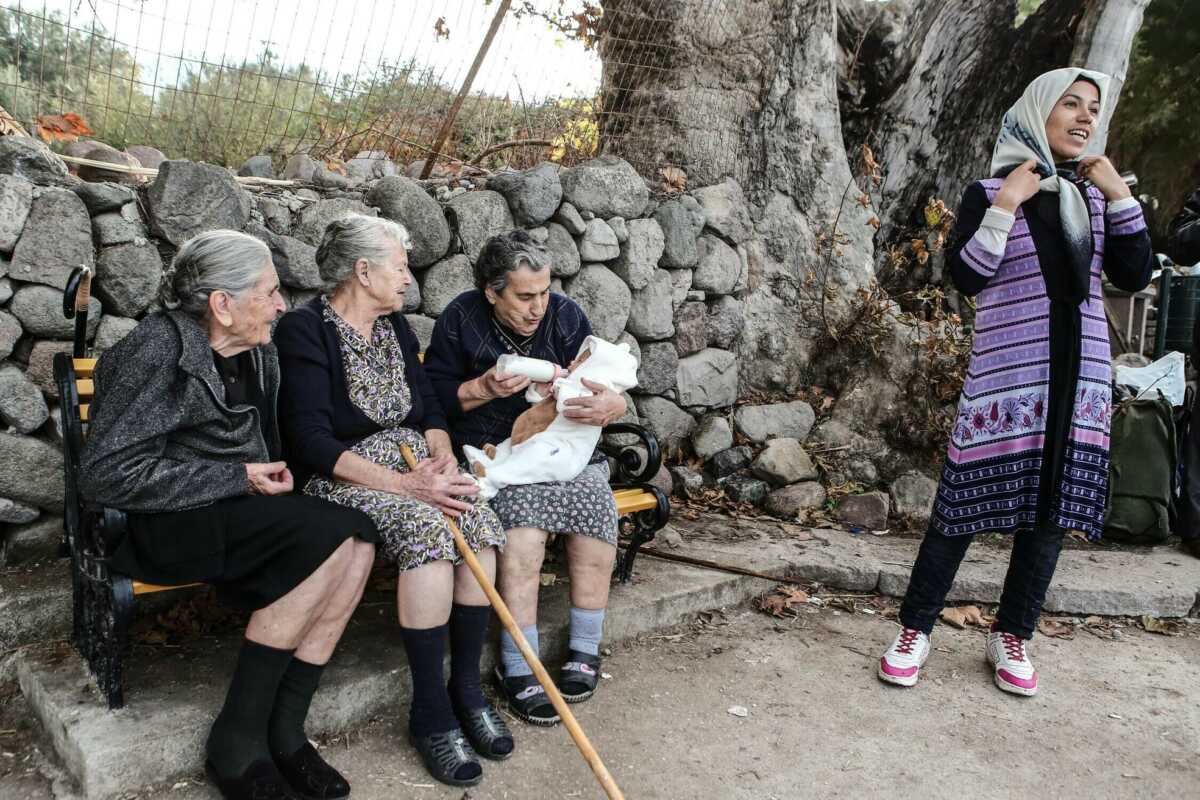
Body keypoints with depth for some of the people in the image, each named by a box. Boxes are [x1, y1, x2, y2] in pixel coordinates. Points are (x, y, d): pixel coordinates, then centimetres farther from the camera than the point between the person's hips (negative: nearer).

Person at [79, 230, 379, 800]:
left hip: (237, 513, 7)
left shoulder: (257, 352, 10)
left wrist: (273, 477, 0)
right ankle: (236, 741, -16)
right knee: (330, 532, -28)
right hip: (159, 525, -7)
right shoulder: (159, 349, -14)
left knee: (357, 539, -19)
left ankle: (283, 731, -12)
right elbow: (106, 474, -20)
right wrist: (238, 479, -18)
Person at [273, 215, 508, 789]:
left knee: (478, 520, -24)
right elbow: (312, 441, -18)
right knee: (427, 527, -33)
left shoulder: (394, 325, 14)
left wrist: (443, 457, -10)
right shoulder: (304, 329, -9)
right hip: (341, 478, -6)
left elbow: (429, 408, 14)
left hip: (415, 466, 6)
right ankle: (430, 712, -20)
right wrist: (403, 484, -26)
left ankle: (467, 687, -10)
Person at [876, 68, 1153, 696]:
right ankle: (915, 630, 8)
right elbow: (966, 278, -11)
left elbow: (1134, 277, 5)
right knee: (964, 503, -3)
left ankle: (1011, 636, 20)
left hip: (1080, 375, 5)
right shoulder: (989, 193, 0)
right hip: (1006, 375, -5)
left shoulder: (1094, 197, 13)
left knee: (1052, 508, 7)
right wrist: (1005, 206, -15)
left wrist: (1121, 194, 0)